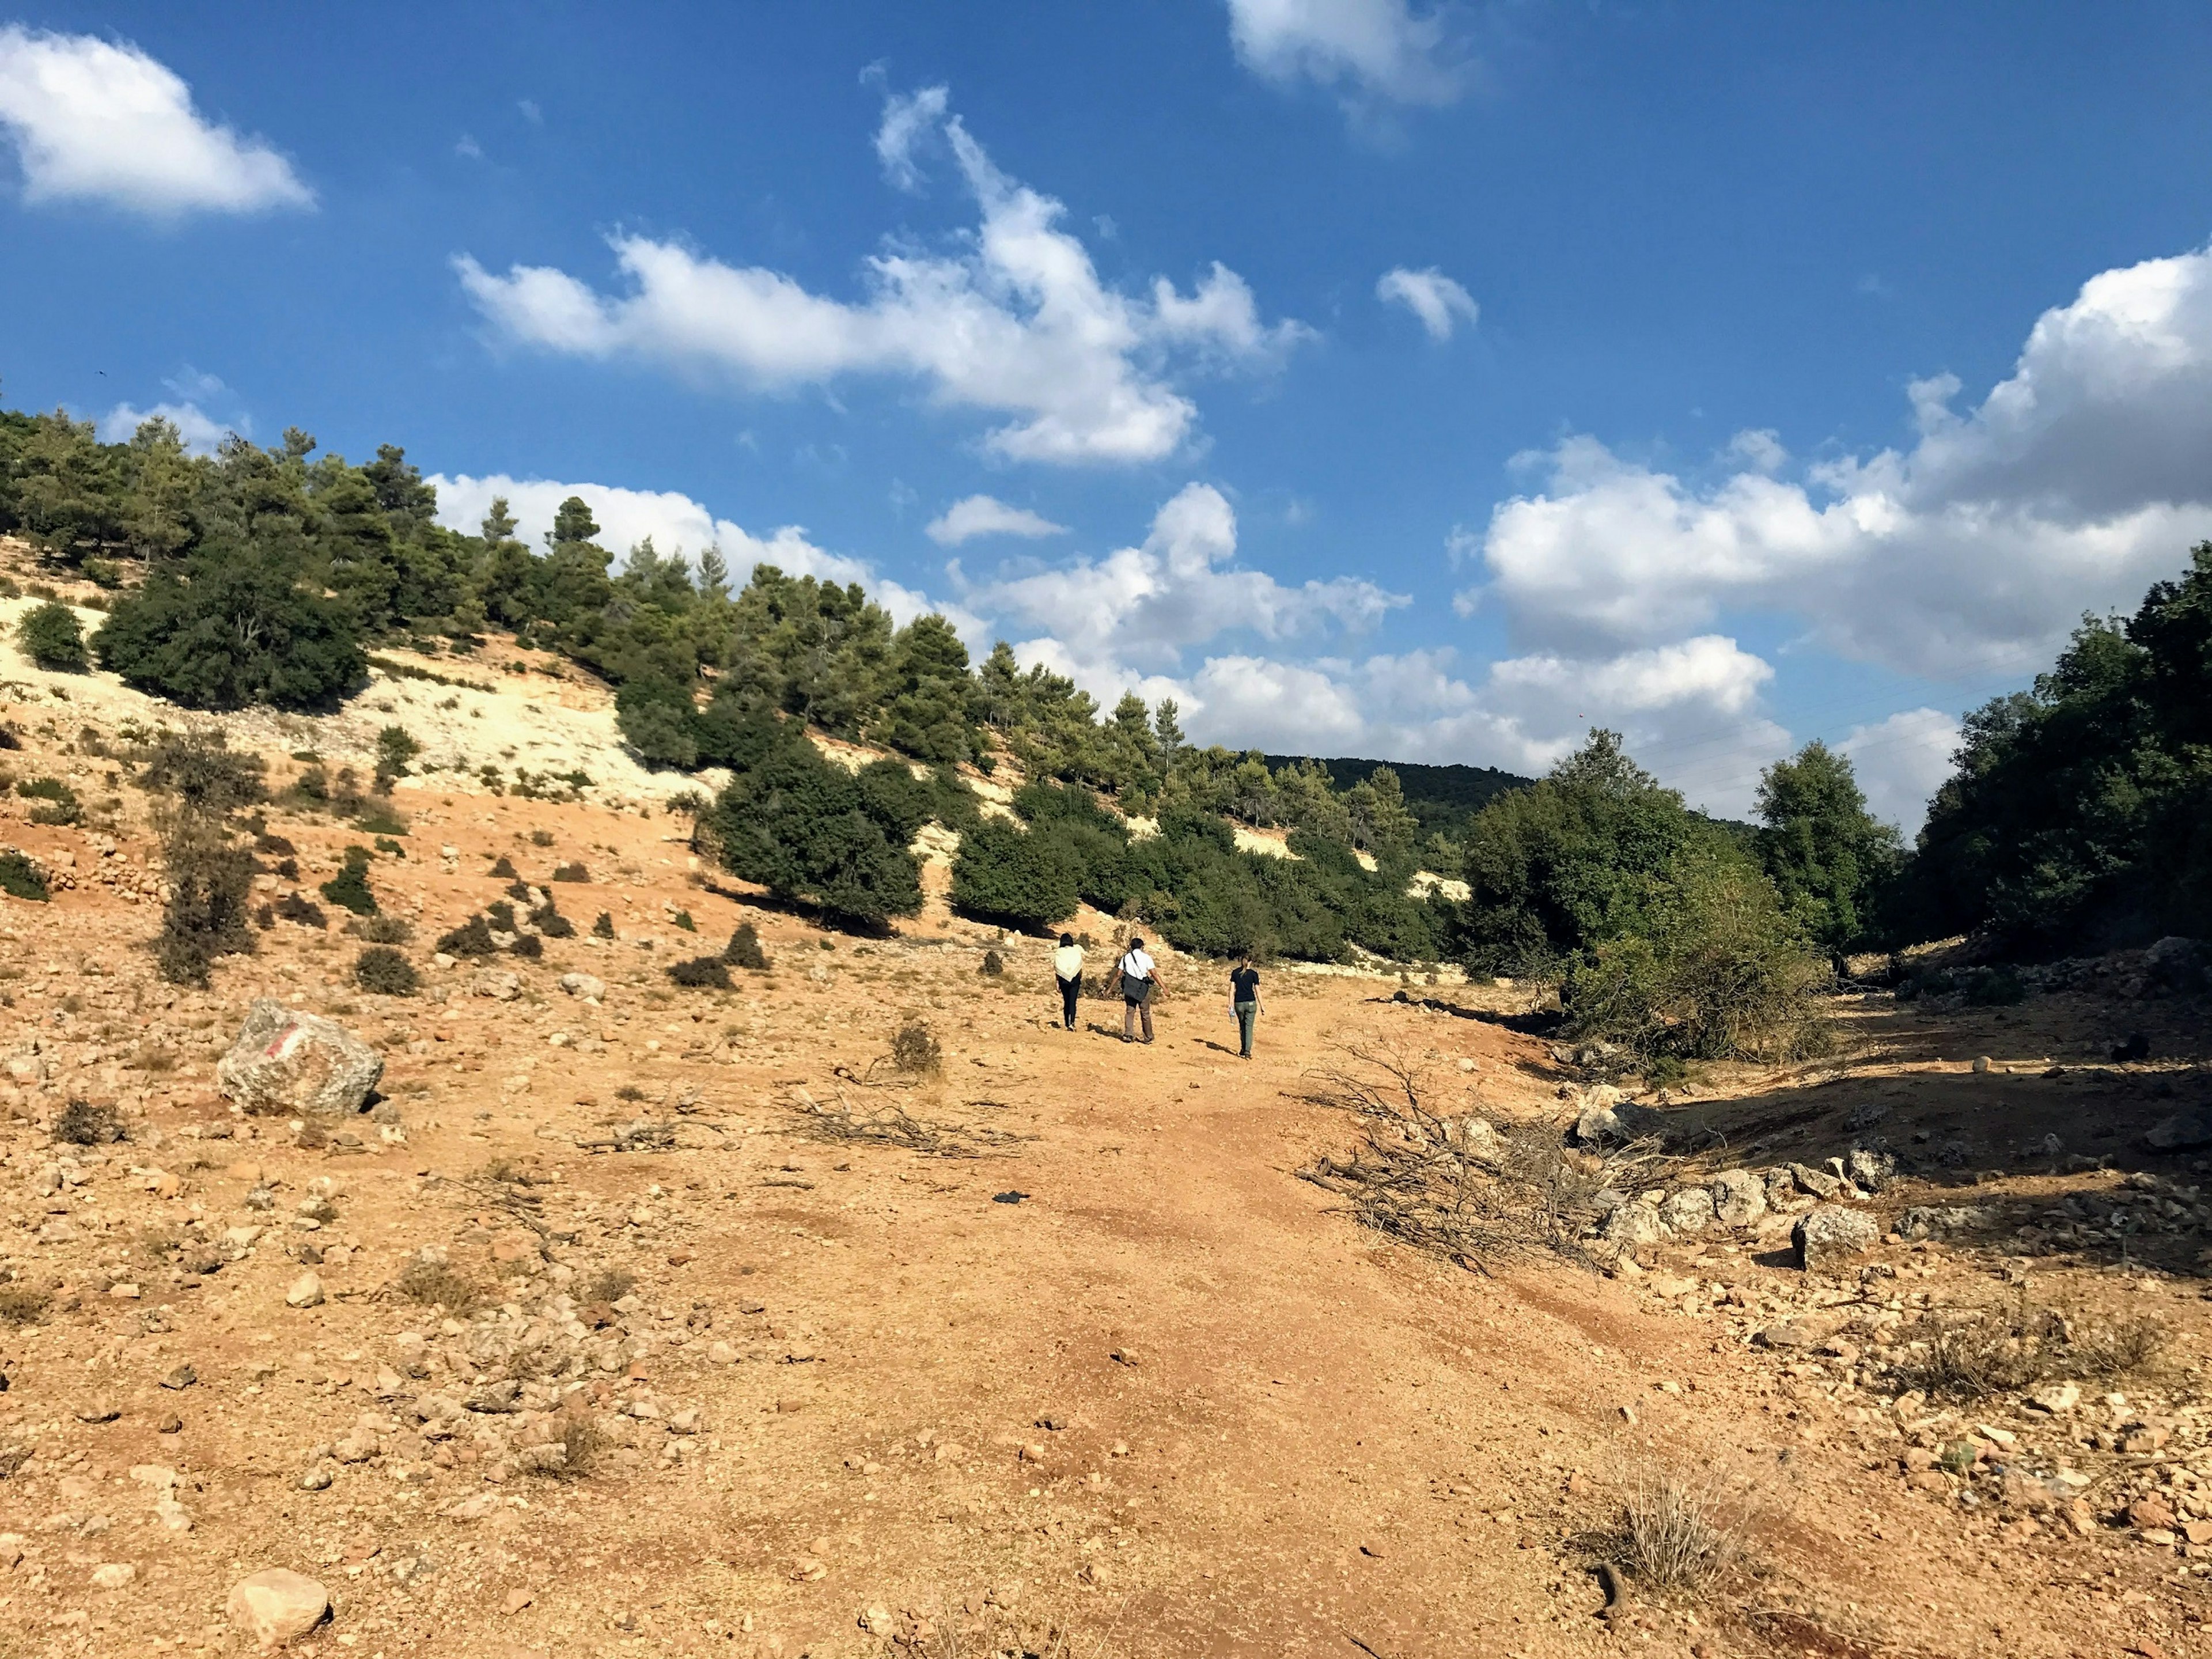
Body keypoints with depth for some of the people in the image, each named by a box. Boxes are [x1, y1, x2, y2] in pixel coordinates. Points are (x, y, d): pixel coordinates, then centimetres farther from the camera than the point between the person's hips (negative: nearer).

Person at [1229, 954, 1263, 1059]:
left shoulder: (1235, 972, 2)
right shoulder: (1253, 973, -4)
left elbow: (1232, 989, -1)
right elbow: (1257, 990, -3)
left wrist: (1230, 1004, 1)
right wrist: (1261, 1006, 2)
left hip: (1239, 1003, 2)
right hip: (1251, 1003, -2)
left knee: (1242, 1026, 17)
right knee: (1249, 1027, 0)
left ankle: (1243, 1050, 21)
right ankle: (1247, 1051, -9)